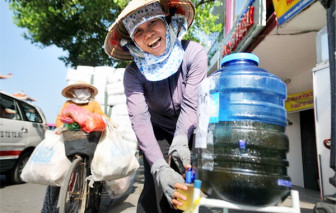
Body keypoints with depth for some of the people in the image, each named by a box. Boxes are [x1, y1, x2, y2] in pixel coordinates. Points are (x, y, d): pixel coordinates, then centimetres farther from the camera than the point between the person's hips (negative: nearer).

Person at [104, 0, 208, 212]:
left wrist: (180, 141, -40)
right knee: (155, 191, -13)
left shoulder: (194, 53, -20)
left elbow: (191, 105, -25)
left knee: (190, 186, -10)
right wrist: (159, 167, -40)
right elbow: (139, 120, -29)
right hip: (159, 132, 0)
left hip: (190, 131, 0)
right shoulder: (133, 73, -18)